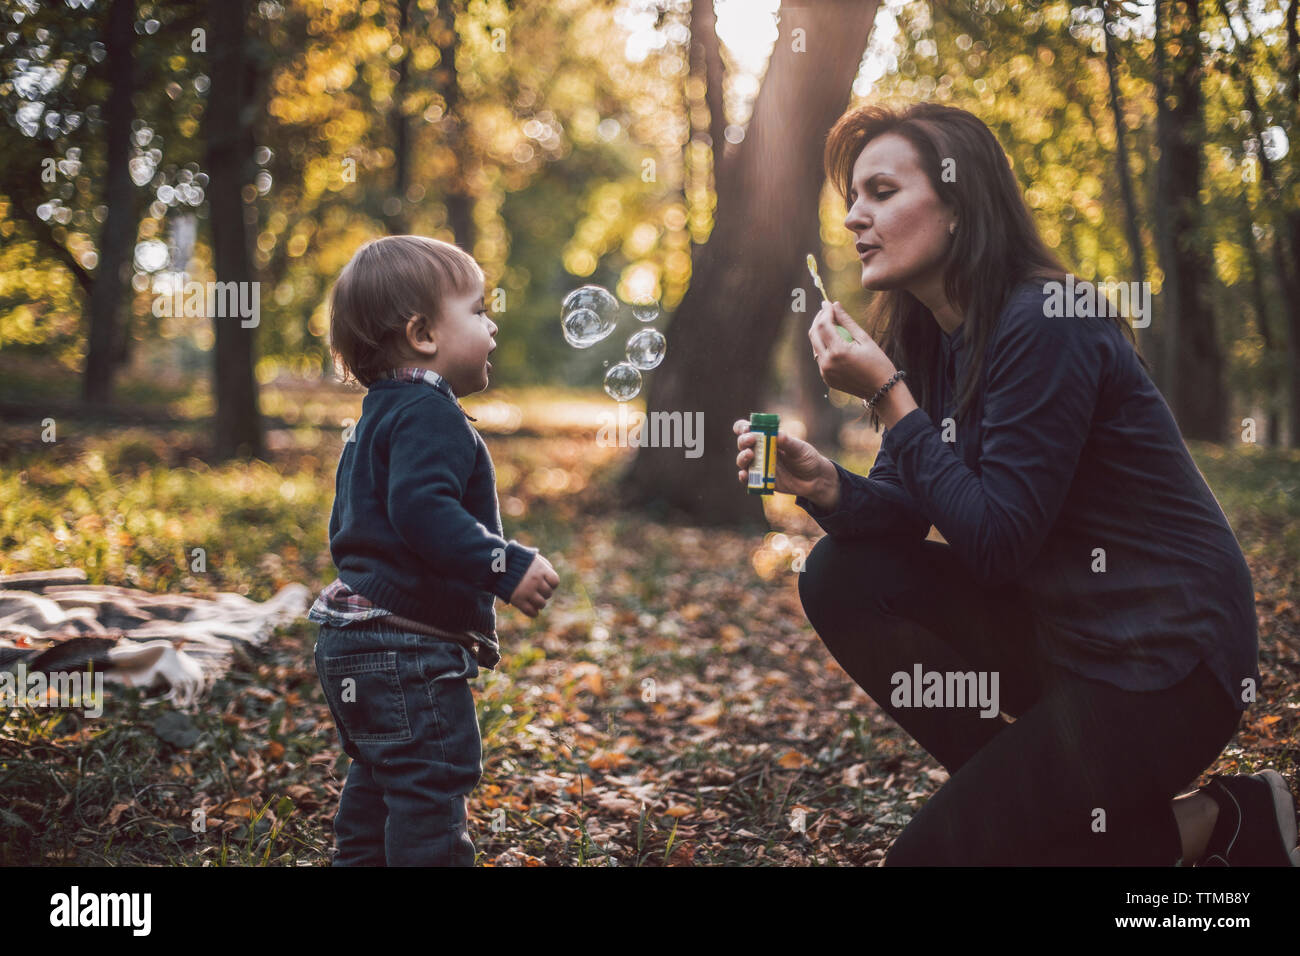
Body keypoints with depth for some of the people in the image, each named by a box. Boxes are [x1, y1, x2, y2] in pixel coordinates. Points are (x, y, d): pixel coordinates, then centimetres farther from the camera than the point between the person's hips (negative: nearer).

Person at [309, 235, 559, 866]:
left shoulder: (378, 417, 18)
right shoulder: (430, 415, -16)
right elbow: (422, 510, -30)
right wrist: (507, 566, -27)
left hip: (356, 641, 11)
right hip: (408, 650, -11)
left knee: (379, 781, 20)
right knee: (432, 784, -7)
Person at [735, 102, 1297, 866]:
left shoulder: (1043, 327, -22)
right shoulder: (929, 338, 5)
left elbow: (995, 543, -23)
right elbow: (904, 512, 4)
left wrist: (888, 394, -22)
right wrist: (826, 486, -17)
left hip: (1165, 661, -8)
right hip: (1054, 625, 9)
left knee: (934, 853, -9)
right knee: (842, 576, -2)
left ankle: (1209, 826, 4)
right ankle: (1024, 787, 6)